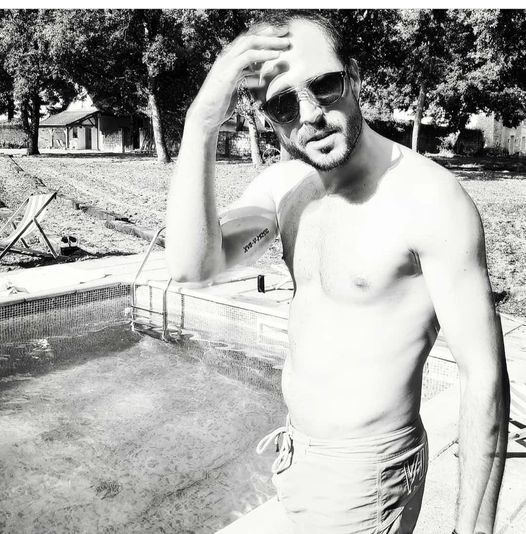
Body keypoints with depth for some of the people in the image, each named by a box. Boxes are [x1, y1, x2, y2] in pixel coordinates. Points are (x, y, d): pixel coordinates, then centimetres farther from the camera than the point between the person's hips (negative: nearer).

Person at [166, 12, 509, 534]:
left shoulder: (431, 197, -22)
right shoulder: (281, 185, -3)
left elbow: (485, 377, -19)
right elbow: (192, 265, -18)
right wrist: (202, 122, -27)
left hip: (359, 483, -6)